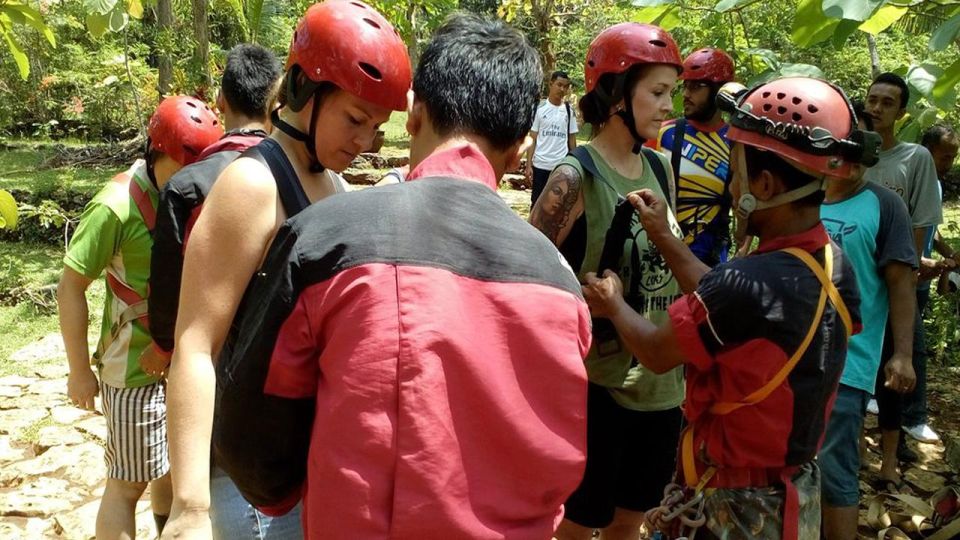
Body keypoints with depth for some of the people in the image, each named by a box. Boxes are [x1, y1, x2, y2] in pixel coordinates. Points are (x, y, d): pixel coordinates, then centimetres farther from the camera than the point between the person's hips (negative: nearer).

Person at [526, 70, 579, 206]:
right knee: (537, 202, 7)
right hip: (540, 165, -1)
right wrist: (528, 165, -6)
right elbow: (532, 139, 0)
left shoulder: (569, 110, 5)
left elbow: (572, 139, 9)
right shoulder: (539, 108, -1)